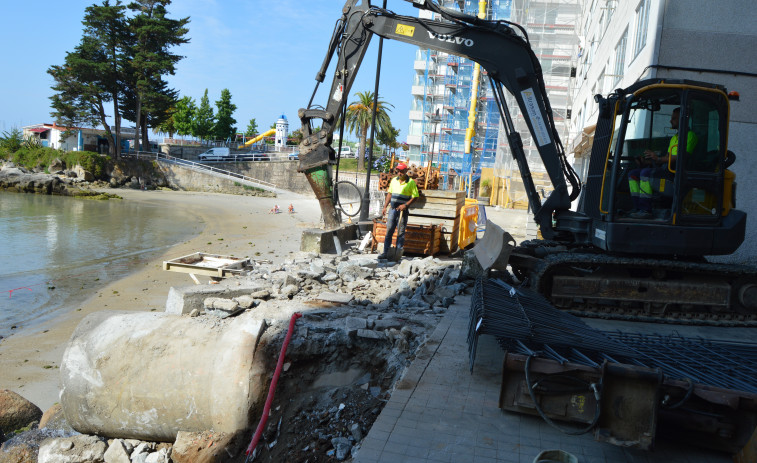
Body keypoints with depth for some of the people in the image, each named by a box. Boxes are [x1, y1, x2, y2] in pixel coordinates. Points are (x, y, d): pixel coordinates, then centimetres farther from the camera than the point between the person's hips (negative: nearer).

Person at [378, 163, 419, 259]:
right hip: (392, 209, 4)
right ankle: (385, 252, 8)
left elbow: (415, 196, -7)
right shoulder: (394, 180, 11)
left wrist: (405, 205, -18)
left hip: (403, 210, -4)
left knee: (401, 232, 0)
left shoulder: (411, 182, -5)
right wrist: (385, 207, 13)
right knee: (389, 231, 3)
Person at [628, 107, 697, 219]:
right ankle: (638, 208, -8)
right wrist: (652, 160, 7)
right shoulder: (674, 137, 27)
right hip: (665, 170, 10)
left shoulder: (689, 135, -4)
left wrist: (658, 159, -20)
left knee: (646, 172, -30)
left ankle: (646, 210, -29)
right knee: (633, 174, 1)